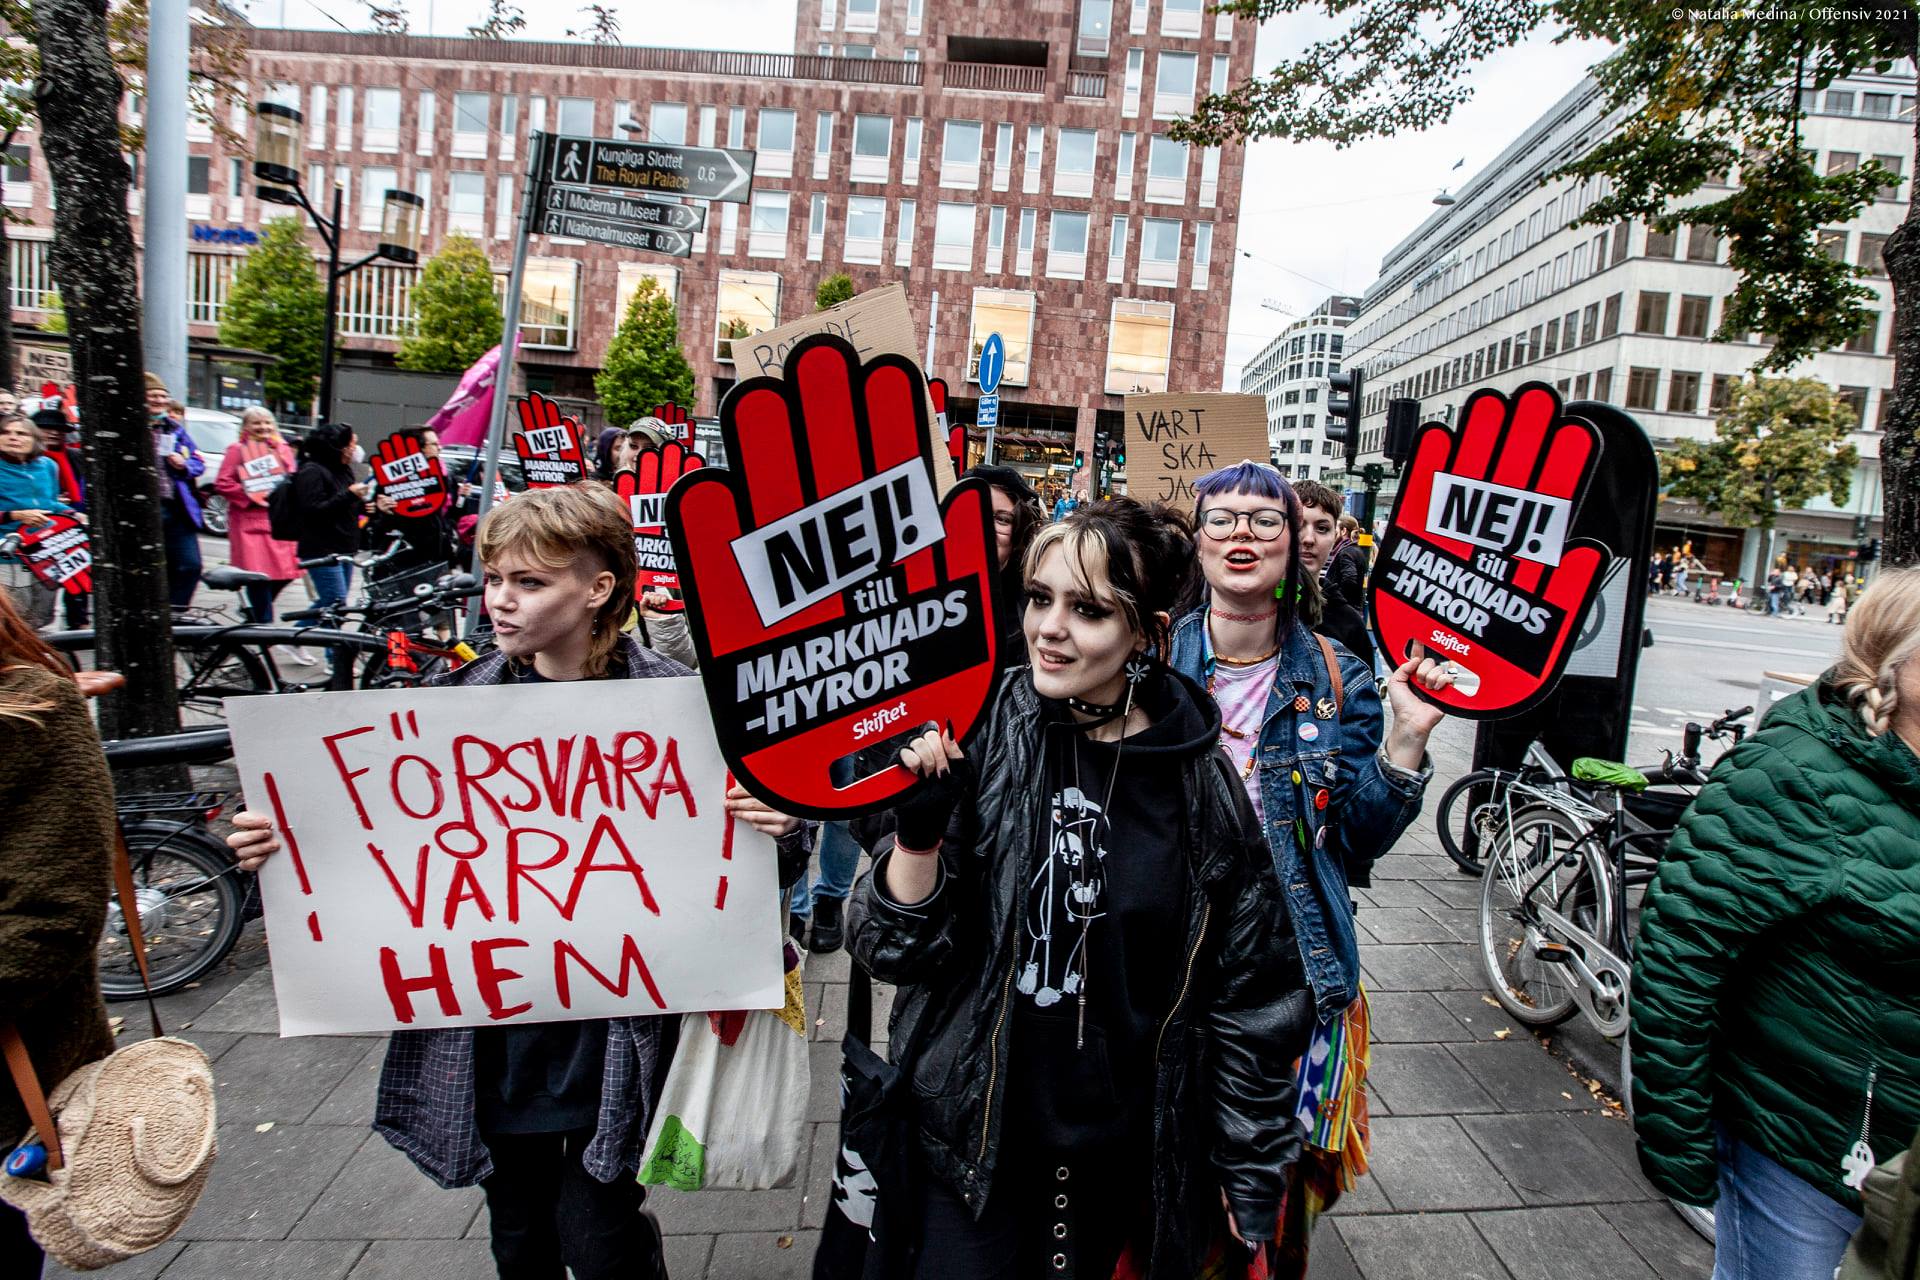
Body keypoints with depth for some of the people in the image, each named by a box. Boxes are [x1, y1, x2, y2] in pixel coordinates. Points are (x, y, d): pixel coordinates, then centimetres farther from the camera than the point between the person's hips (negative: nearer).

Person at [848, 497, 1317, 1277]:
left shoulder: (1199, 777, -11)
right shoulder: (978, 736, -13)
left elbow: (1253, 987, -2)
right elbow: (897, 949, -10)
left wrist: (1252, 1167, 3)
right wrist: (918, 827, -27)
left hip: (1132, 1150, 1)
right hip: (978, 1136, -1)